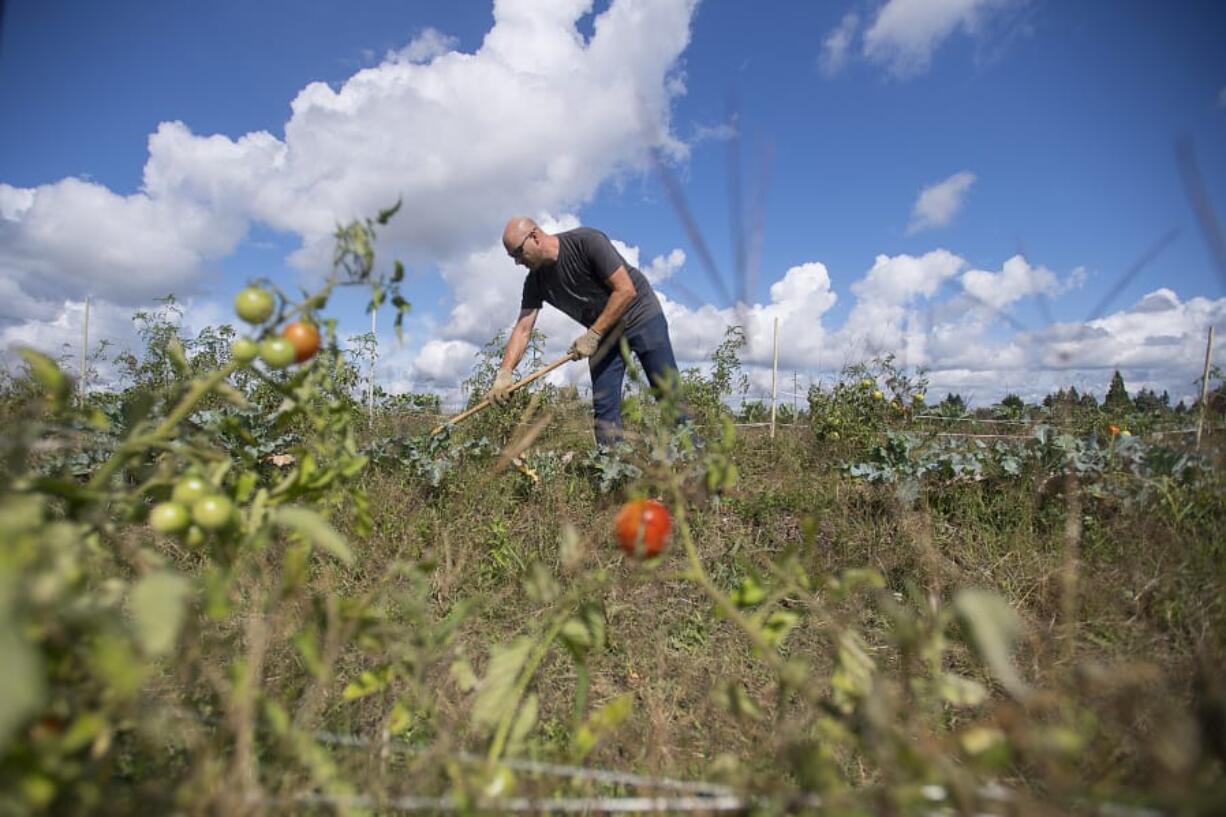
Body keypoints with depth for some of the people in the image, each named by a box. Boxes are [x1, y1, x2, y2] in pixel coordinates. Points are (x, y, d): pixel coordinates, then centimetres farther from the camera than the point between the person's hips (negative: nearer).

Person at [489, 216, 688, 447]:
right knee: (603, 408, -4)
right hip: (602, 332, 6)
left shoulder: (587, 241, -21)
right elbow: (523, 329, -9)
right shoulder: (535, 281, -5)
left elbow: (626, 290, -23)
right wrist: (504, 373, -23)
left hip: (639, 314, -5)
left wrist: (593, 335, -23)